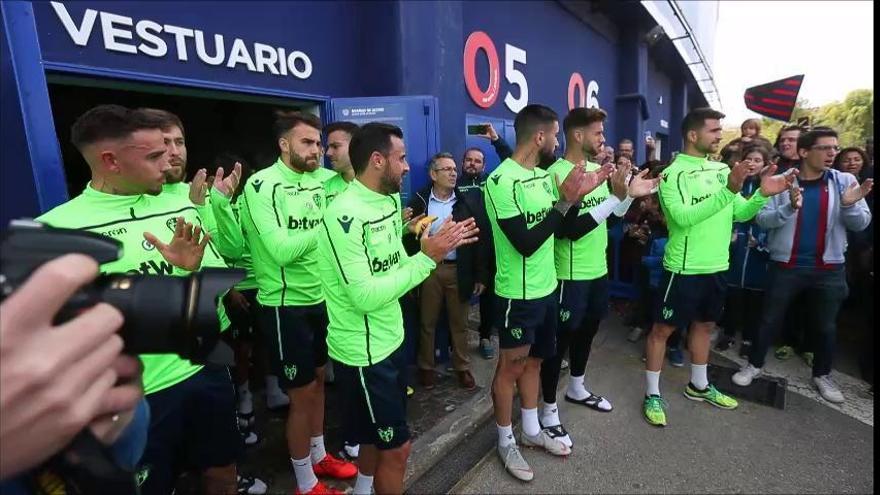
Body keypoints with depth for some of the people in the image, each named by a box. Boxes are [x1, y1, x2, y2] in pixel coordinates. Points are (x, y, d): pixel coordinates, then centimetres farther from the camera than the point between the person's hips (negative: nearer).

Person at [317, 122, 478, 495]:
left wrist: (444, 245, -4)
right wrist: (428, 257, -26)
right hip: (362, 352, -8)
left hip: (390, 339, 9)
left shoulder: (390, 201, 3)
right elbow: (365, 297, -28)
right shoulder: (344, 214, -24)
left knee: (378, 436, 27)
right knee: (396, 446, 9)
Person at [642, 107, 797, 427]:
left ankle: (698, 386, 38)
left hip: (717, 266, 8)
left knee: (704, 324, 20)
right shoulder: (673, 174, -14)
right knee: (663, 329, 3)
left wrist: (763, 193, -10)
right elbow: (682, 217, -26)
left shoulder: (722, 169, 7)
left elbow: (741, 213, 8)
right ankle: (652, 394, 15)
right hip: (684, 267, -7)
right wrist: (728, 191, -28)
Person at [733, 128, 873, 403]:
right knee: (770, 319, 8)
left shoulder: (845, 181, -1)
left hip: (829, 268, 2)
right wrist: (789, 207, -30)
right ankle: (754, 365, 24)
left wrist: (850, 205, -23)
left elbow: (861, 224, -2)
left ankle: (822, 374, 34)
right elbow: (762, 219, -12)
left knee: (826, 325, 16)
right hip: (786, 265, -2)